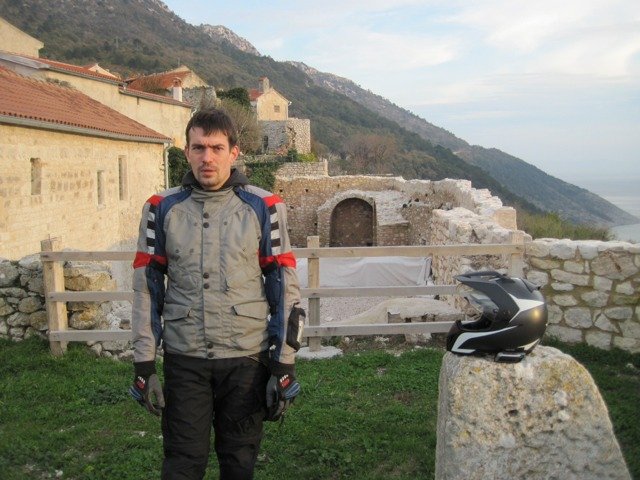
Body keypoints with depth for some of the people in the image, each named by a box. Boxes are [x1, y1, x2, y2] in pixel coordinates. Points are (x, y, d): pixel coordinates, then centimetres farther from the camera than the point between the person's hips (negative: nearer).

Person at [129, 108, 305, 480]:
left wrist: (285, 364, -4)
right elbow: (146, 288, 4)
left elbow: (285, 287, -1)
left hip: (247, 357, 0)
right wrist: (144, 363, 1)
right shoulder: (163, 209, 2)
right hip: (183, 358, 1)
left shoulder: (264, 208, -2)